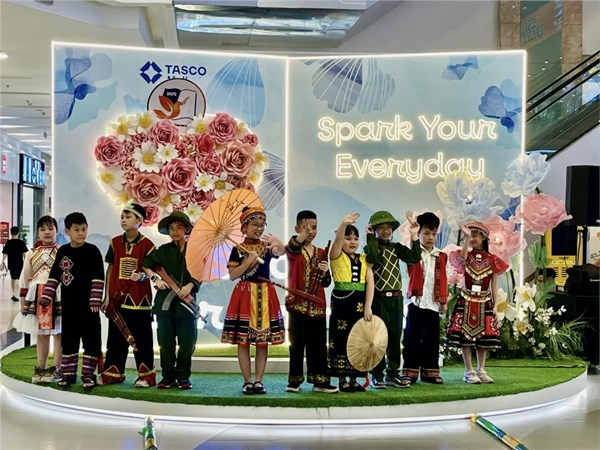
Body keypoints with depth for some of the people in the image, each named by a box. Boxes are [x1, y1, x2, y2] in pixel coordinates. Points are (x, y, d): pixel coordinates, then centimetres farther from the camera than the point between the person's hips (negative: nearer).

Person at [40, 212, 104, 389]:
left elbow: (98, 278, -10)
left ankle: (88, 373, 8)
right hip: (68, 305, 4)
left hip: (88, 305, -4)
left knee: (91, 340, 0)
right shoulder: (62, 251, 5)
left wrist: (95, 300, -17)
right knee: (68, 340, 11)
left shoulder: (92, 251, -7)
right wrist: (47, 297, 3)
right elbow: (54, 276, 10)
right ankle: (68, 373, 20)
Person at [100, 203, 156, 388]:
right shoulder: (115, 242, 6)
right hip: (117, 297, 4)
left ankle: (146, 375, 8)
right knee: (116, 337, 11)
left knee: (141, 337, 2)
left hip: (139, 297, -4)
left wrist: (143, 275, -22)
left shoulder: (146, 244, -4)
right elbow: (110, 269, 9)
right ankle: (112, 373, 20)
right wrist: (107, 295, 5)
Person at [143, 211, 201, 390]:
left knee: (187, 341, 0)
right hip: (165, 301, 2)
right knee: (166, 340, 3)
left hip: (186, 301, -2)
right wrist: (156, 279, -6)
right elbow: (145, 265, 9)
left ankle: (183, 377, 10)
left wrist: (190, 285, -15)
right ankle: (168, 376, 11)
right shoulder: (163, 250, 10)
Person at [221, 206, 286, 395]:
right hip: (244, 295, -2)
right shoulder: (238, 249, 1)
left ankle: (258, 381, 8)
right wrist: (249, 261, -15)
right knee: (243, 341, -2)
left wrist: (278, 245, -42)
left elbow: (281, 251, -19)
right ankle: (248, 381, 6)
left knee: (263, 341, 2)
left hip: (265, 295, 2)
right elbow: (232, 275, -6)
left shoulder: (267, 246, 4)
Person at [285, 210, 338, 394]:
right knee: (297, 343, 0)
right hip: (297, 304, -4)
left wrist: (325, 272, -10)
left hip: (317, 306, 4)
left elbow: (326, 283, 12)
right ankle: (294, 381, 8)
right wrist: (302, 234, -48)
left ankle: (319, 381, 10)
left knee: (318, 344, 5)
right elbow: (293, 247, -29)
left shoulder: (321, 253, 12)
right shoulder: (293, 250, -1)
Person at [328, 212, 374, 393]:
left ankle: (353, 379, 17)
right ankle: (342, 380, 6)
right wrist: (343, 224, -40)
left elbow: (370, 283, 3)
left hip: (360, 305, 4)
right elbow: (337, 241, -20)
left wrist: (368, 307, -9)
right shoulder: (337, 256, 2)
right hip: (341, 302, -4)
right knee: (342, 340, -3)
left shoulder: (364, 259, 12)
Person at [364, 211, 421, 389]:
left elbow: (414, 257, -3)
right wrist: (371, 238, -22)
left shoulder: (396, 248, 12)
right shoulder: (370, 247, -1)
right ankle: (377, 375, 5)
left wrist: (414, 235, -8)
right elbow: (374, 258, -25)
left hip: (396, 298, 5)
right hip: (379, 298, -5)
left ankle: (393, 373, 16)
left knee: (395, 337, 8)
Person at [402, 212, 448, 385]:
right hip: (416, 301, -3)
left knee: (432, 338, 6)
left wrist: (443, 300, 6)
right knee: (413, 338, 0)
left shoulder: (441, 256, 11)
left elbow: (443, 280, 11)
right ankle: (410, 372, 5)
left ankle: (429, 372, 13)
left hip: (433, 303, 3)